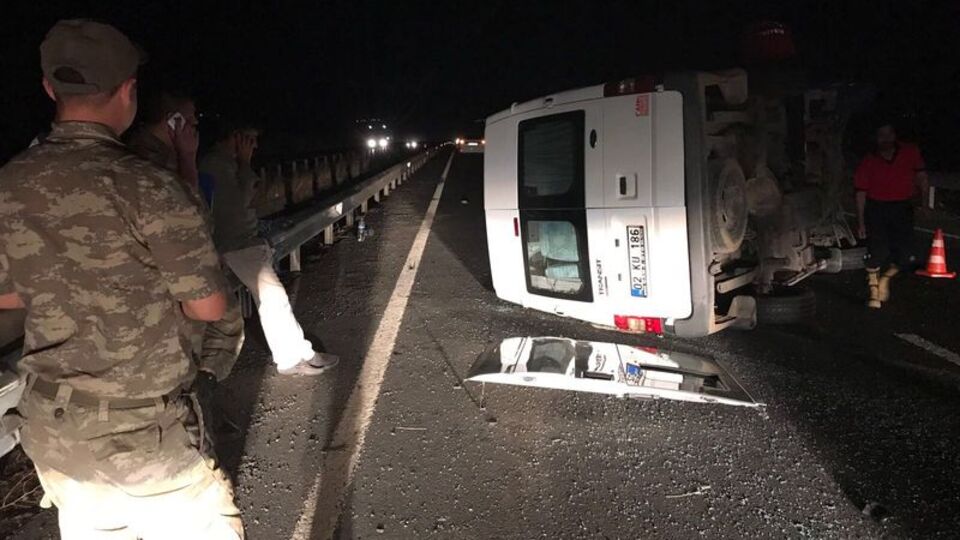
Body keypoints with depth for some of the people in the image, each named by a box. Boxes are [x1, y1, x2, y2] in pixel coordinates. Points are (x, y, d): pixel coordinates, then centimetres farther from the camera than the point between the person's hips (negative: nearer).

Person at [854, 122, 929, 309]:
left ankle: (885, 279, 29)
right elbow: (861, 193, 0)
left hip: (903, 209, 2)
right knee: (876, 253, -6)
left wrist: (924, 202, -6)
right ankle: (874, 292, 11)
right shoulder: (868, 162, -1)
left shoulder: (911, 153, 2)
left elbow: (921, 178, 7)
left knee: (905, 255, 0)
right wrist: (861, 222, -2)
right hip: (876, 209, -2)